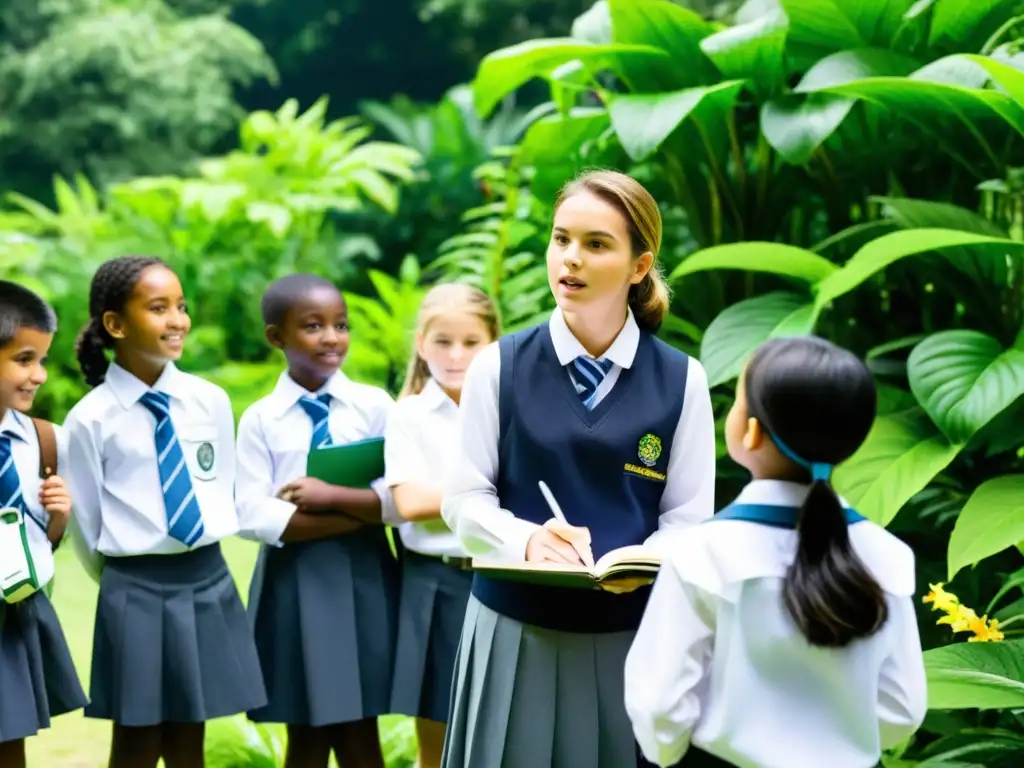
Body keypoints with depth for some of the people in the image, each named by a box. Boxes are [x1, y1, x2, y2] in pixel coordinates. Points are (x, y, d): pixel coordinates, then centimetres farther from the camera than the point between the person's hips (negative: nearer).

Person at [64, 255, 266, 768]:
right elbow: (86, 524, 1)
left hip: (209, 581, 3)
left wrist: (195, 563, 12)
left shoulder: (212, 401, 1)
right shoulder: (90, 419, -9)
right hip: (135, 592, -3)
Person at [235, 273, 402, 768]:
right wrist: (367, 512, -14)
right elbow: (257, 517, -12)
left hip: (364, 578, 0)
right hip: (293, 580, 0)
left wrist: (334, 496, -19)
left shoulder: (375, 406, 0)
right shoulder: (260, 419, -2)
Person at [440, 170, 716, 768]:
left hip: (632, 635, 0)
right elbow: (465, 500, 0)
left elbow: (689, 518, -1)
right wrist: (527, 541, -20)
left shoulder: (682, 381, 0)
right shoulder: (500, 367, 0)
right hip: (515, 632, 0)